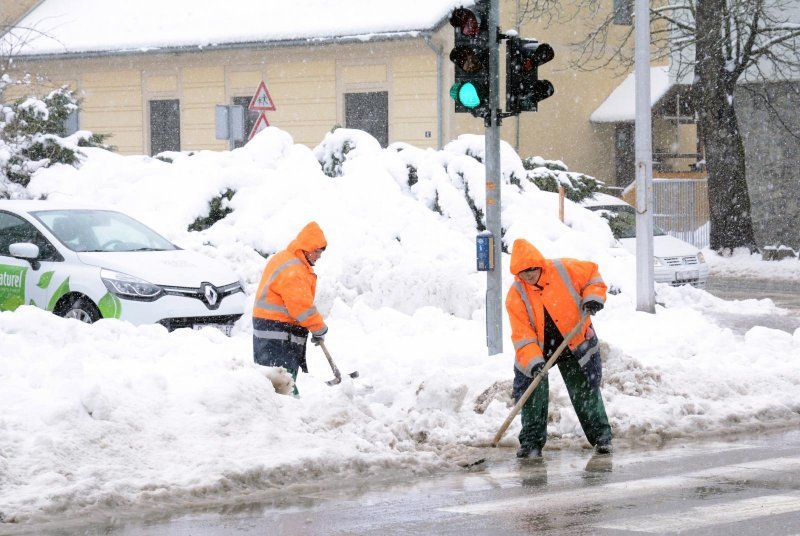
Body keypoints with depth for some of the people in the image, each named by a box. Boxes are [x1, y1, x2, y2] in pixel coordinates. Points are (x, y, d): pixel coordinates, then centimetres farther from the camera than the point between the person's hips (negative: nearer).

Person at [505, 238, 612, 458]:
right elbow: (522, 334, -20)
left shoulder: (564, 269, -16)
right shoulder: (516, 296, -17)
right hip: (537, 350, 0)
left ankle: (601, 436, 15)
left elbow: (592, 273, 2)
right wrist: (533, 361, -32)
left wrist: (593, 297, -15)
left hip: (575, 344, 0)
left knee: (586, 391, 4)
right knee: (531, 394, -4)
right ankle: (532, 442, 7)